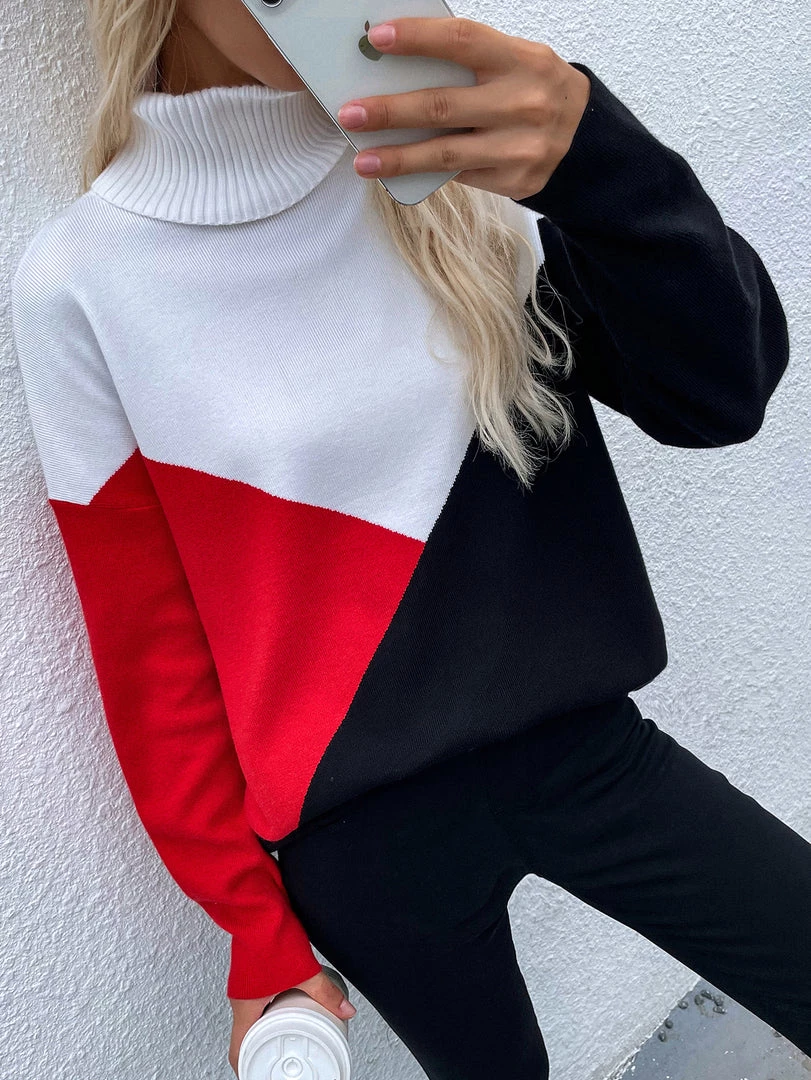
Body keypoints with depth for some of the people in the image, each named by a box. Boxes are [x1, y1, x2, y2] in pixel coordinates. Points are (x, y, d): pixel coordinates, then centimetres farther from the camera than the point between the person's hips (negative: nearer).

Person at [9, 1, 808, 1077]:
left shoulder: (458, 162, -3)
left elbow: (723, 392, -9)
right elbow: (152, 651, -5)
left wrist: (595, 158, -27)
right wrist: (258, 936, 0)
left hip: (584, 747, 3)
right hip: (365, 842, -2)